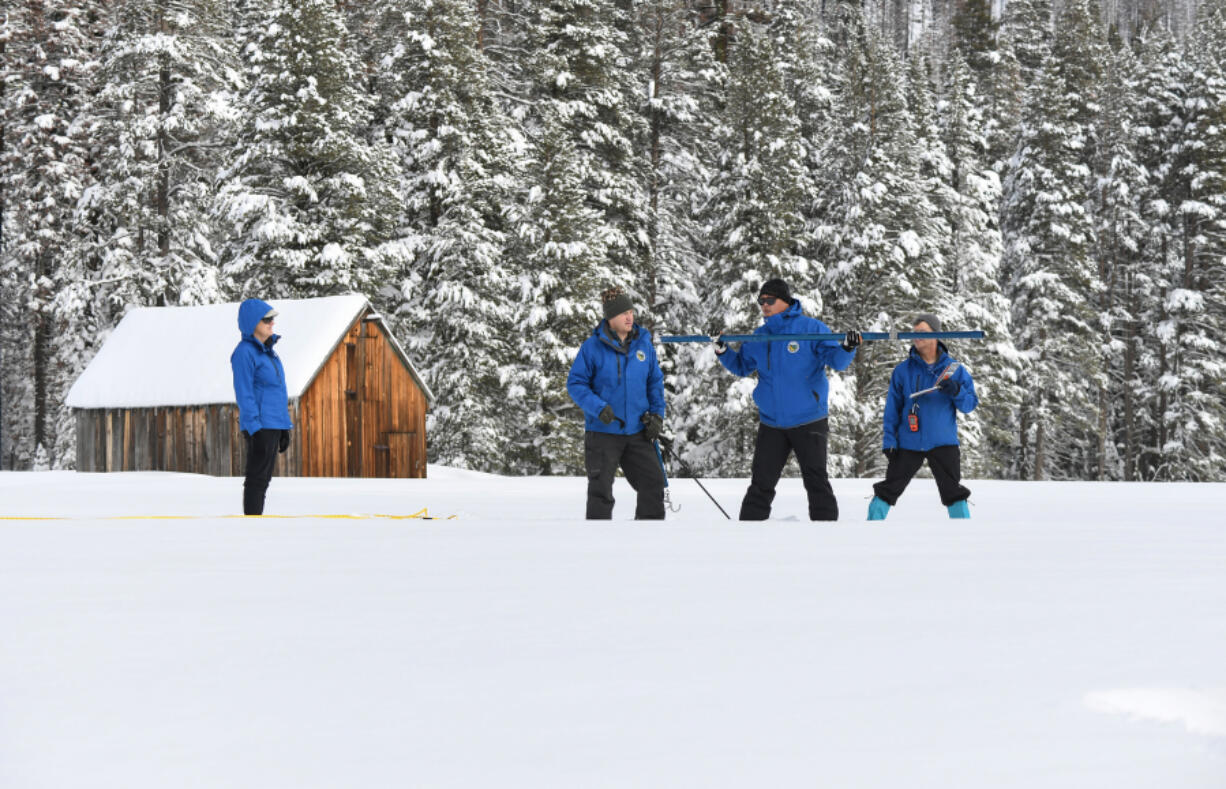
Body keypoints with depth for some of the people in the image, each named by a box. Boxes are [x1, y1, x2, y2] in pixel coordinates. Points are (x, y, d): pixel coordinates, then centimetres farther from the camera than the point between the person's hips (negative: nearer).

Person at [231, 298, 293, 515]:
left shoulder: (267, 350, 16)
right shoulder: (245, 352, -11)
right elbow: (244, 394, -15)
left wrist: (284, 428, 20)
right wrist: (255, 429, -21)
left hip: (274, 424, 9)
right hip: (260, 426, -9)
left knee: (263, 480, 11)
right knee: (257, 479, -8)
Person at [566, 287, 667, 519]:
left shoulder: (644, 345, 5)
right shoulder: (593, 347, -8)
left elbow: (655, 382, 14)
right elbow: (575, 383, -7)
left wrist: (657, 415, 3)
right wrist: (598, 408, -20)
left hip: (637, 431, 4)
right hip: (603, 431, -4)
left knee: (653, 482, 2)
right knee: (601, 491, 0)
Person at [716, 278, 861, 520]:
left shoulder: (810, 328, -5)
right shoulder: (759, 336, 11)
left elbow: (836, 360, -10)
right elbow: (742, 366, 20)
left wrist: (847, 348, -31)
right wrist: (723, 351, 2)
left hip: (808, 420, -4)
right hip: (772, 423, 4)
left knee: (816, 480, -2)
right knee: (761, 483, 8)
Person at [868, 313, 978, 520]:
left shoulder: (954, 370, 2)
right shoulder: (903, 370, 3)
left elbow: (970, 405, 2)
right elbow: (892, 408, 5)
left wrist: (957, 392, -19)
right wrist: (888, 440, -2)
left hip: (943, 443, -1)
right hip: (909, 443, 1)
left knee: (953, 491, -3)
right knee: (890, 487, 4)